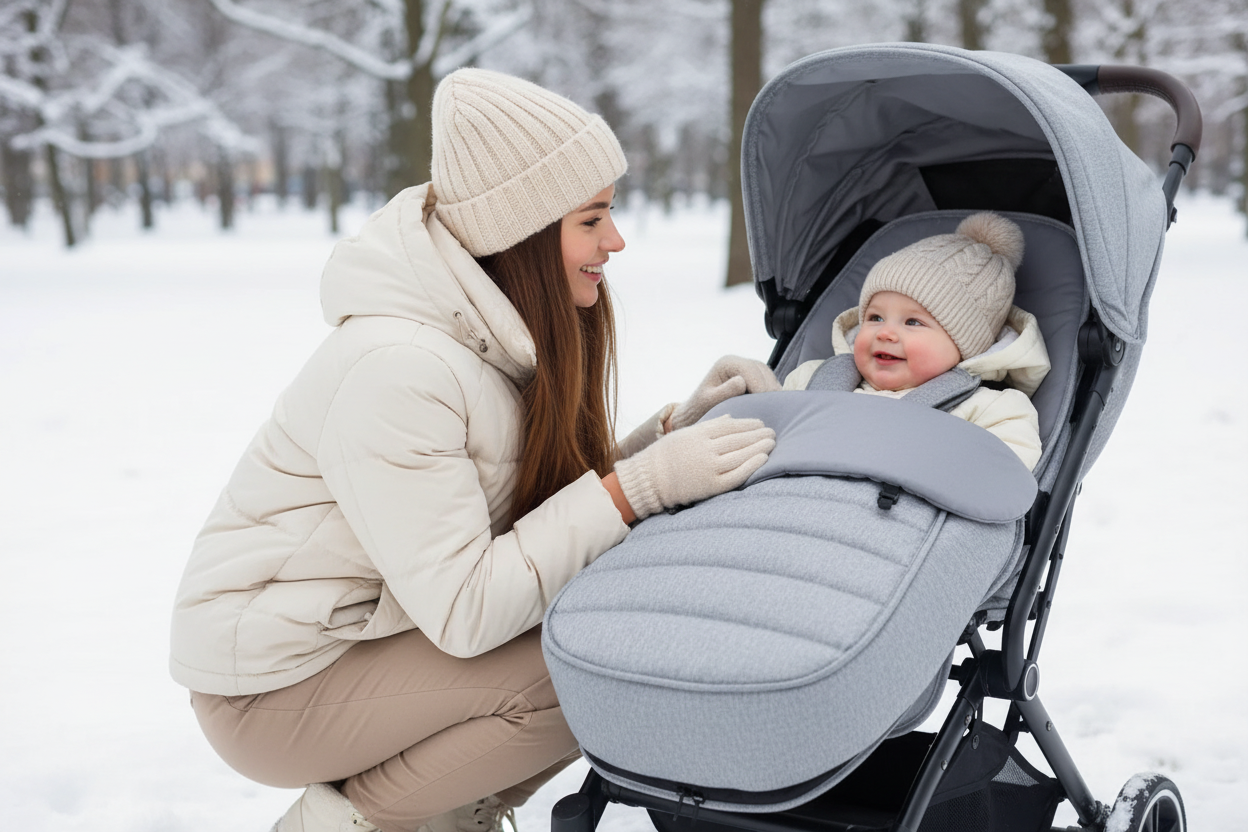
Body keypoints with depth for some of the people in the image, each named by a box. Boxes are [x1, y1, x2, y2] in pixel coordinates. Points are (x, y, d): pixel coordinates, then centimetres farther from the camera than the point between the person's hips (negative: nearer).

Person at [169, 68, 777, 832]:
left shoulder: (503, 331, 0)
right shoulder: (396, 368, -28)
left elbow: (557, 504, 0)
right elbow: (463, 612, -28)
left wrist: (678, 429, -11)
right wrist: (643, 484, -30)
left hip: (371, 633, 8)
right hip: (276, 683, -8)